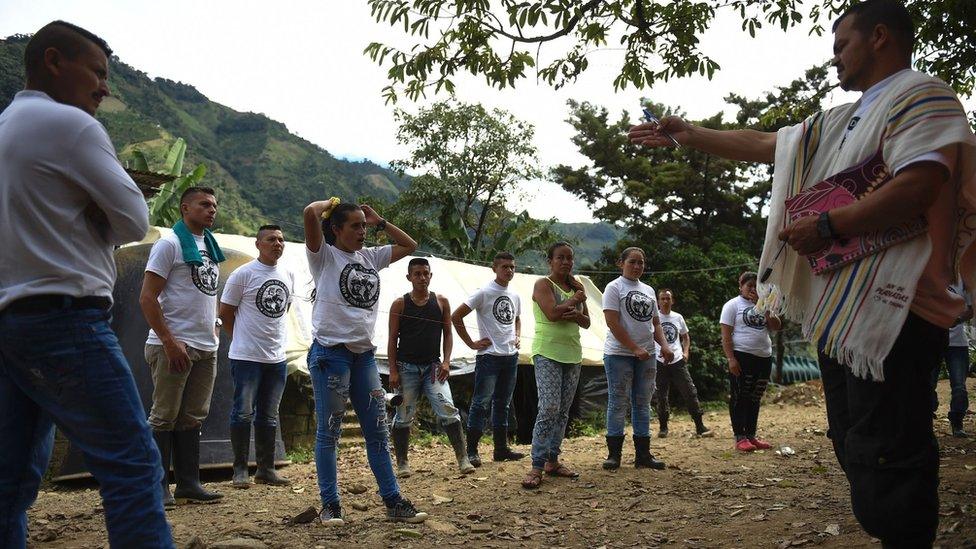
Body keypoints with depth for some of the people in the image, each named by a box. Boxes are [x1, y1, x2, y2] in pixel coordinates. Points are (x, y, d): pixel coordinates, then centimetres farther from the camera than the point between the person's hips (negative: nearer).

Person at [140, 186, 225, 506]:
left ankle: (188, 484, 18)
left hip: (206, 348, 7)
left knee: (193, 418, 11)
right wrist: (169, 342, -17)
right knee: (165, 417, -1)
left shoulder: (211, 247, 16)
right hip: (174, 346, -7)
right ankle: (158, 488, 7)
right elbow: (147, 298, -11)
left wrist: (214, 332, 13)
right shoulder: (170, 244, -5)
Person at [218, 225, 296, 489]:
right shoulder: (243, 274, -9)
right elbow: (225, 313, -3)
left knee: (269, 416, 12)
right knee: (244, 413, -2)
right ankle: (240, 469, 10)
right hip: (247, 356, -6)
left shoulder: (288, 275, 8)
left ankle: (266, 469, 21)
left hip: (277, 357, 6)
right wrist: (244, 339, 5)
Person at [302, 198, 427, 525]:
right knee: (329, 431, 2)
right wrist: (331, 203, 1)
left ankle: (392, 501, 13)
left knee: (378, 431, 7)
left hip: (364, 354, 6)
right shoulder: (325, 255, -3)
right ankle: (330, 504, 11)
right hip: (331, 352, -6)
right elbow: (310, 213, -19)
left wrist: (379, 221, 15)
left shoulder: (370, 257, 15)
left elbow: (409, 245, 23)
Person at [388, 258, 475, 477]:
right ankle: (402, 463, 17)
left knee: (448, 411, -10)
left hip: (433, 366, 1)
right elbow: (393, 339, 0)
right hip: (406, 367, -1)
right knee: (403, 416, 4)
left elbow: (447, 334, 9)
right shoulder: (400, 304, 0)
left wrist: (446, 361, -4)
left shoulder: (441, 302, 6)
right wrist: (393, 371, -6)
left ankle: (463, 459, -6)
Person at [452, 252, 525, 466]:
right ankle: (471, 451, 0)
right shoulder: (484, 293, -10)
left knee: (502, 404, 13)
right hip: (489, 356, -7)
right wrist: (472, 343, -12)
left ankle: (501, 449, 22)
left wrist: (518, 337, 10)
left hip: (511, 356, 7)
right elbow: (456, 316, -12)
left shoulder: (515, 296, 11)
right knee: (481, 403, -7)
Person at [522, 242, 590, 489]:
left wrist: (578, 315, -9)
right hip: (548, 353, -7)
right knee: (549, 408, -15)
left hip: (572, 354, 7)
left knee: (563, 411, 8)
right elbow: (552, 313, -20)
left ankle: (552, 461, 17)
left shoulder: (577, 286, 15)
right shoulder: (543, 284, -3)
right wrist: (575, 299, -5)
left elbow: (587, 322, 14)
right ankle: (537, 467, -11)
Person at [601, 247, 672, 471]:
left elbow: (656, 323, 18)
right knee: (618, 403, -3)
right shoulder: (614, 288, -4)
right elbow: (613, 323, -13)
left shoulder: (648, 290, 17)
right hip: (619, 354, -6)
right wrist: (635, 349, -18)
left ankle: (643, 454, 15)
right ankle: (614, 454, 4)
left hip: (646, 355, 6)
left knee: (642, 403, 9)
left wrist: (664, 345, -1)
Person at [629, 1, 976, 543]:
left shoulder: (921, 94, -3)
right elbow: (759, 144, 30)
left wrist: (827, 226, -16)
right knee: (854, 446, 12)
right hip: (841, 309, 10)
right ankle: (883, 528, 22)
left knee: (885, 453, -9)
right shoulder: (839, 122, 25)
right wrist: (690, 135, 30)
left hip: (892, 307, -10)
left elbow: (921, 186, -19)